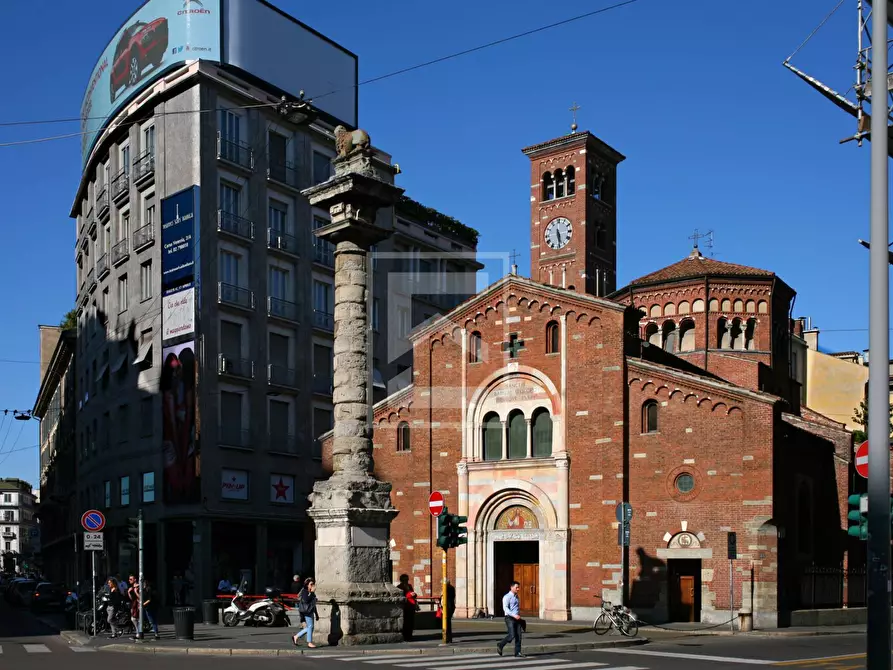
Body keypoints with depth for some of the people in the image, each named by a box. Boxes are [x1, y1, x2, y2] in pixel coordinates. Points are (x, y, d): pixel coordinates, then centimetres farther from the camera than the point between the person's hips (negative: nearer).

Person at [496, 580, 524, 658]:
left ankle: (517, 653, 1)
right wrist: (514, 615, -26)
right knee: (511, 635, -14)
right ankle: (500, 646, 6)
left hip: (517, 619, 7)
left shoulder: (516, 597, 17)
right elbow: (505, 608, -19)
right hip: (510, 618, -7)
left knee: (518, 636, -1)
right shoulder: (507, 597, -7)